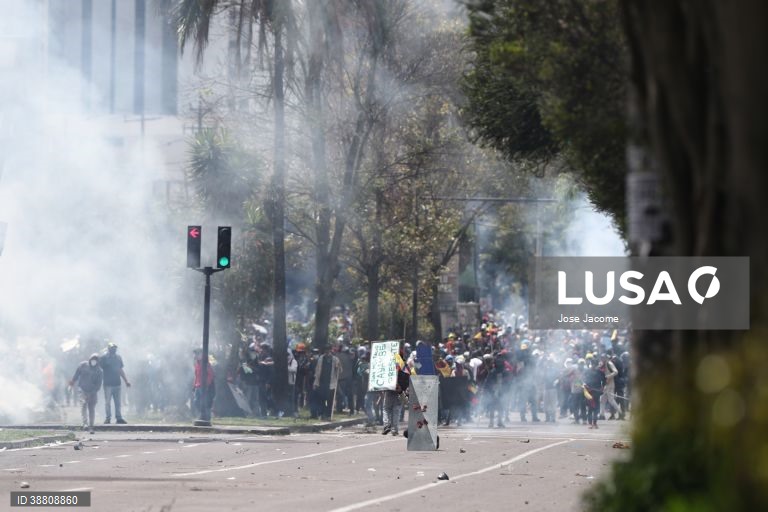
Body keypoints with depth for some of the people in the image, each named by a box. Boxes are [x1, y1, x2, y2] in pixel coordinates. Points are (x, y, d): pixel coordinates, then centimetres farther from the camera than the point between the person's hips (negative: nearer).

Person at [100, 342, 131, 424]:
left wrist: (126, 381, 19)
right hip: (108, 384, -4)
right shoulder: (104, 358, -4)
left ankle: (119, 418, 9)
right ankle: (107, 418, 5)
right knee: (107, 402, -1)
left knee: (118, 402, 5)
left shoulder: (118, 357, 12)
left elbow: (121, 370, 20)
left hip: (117, 383, 4)